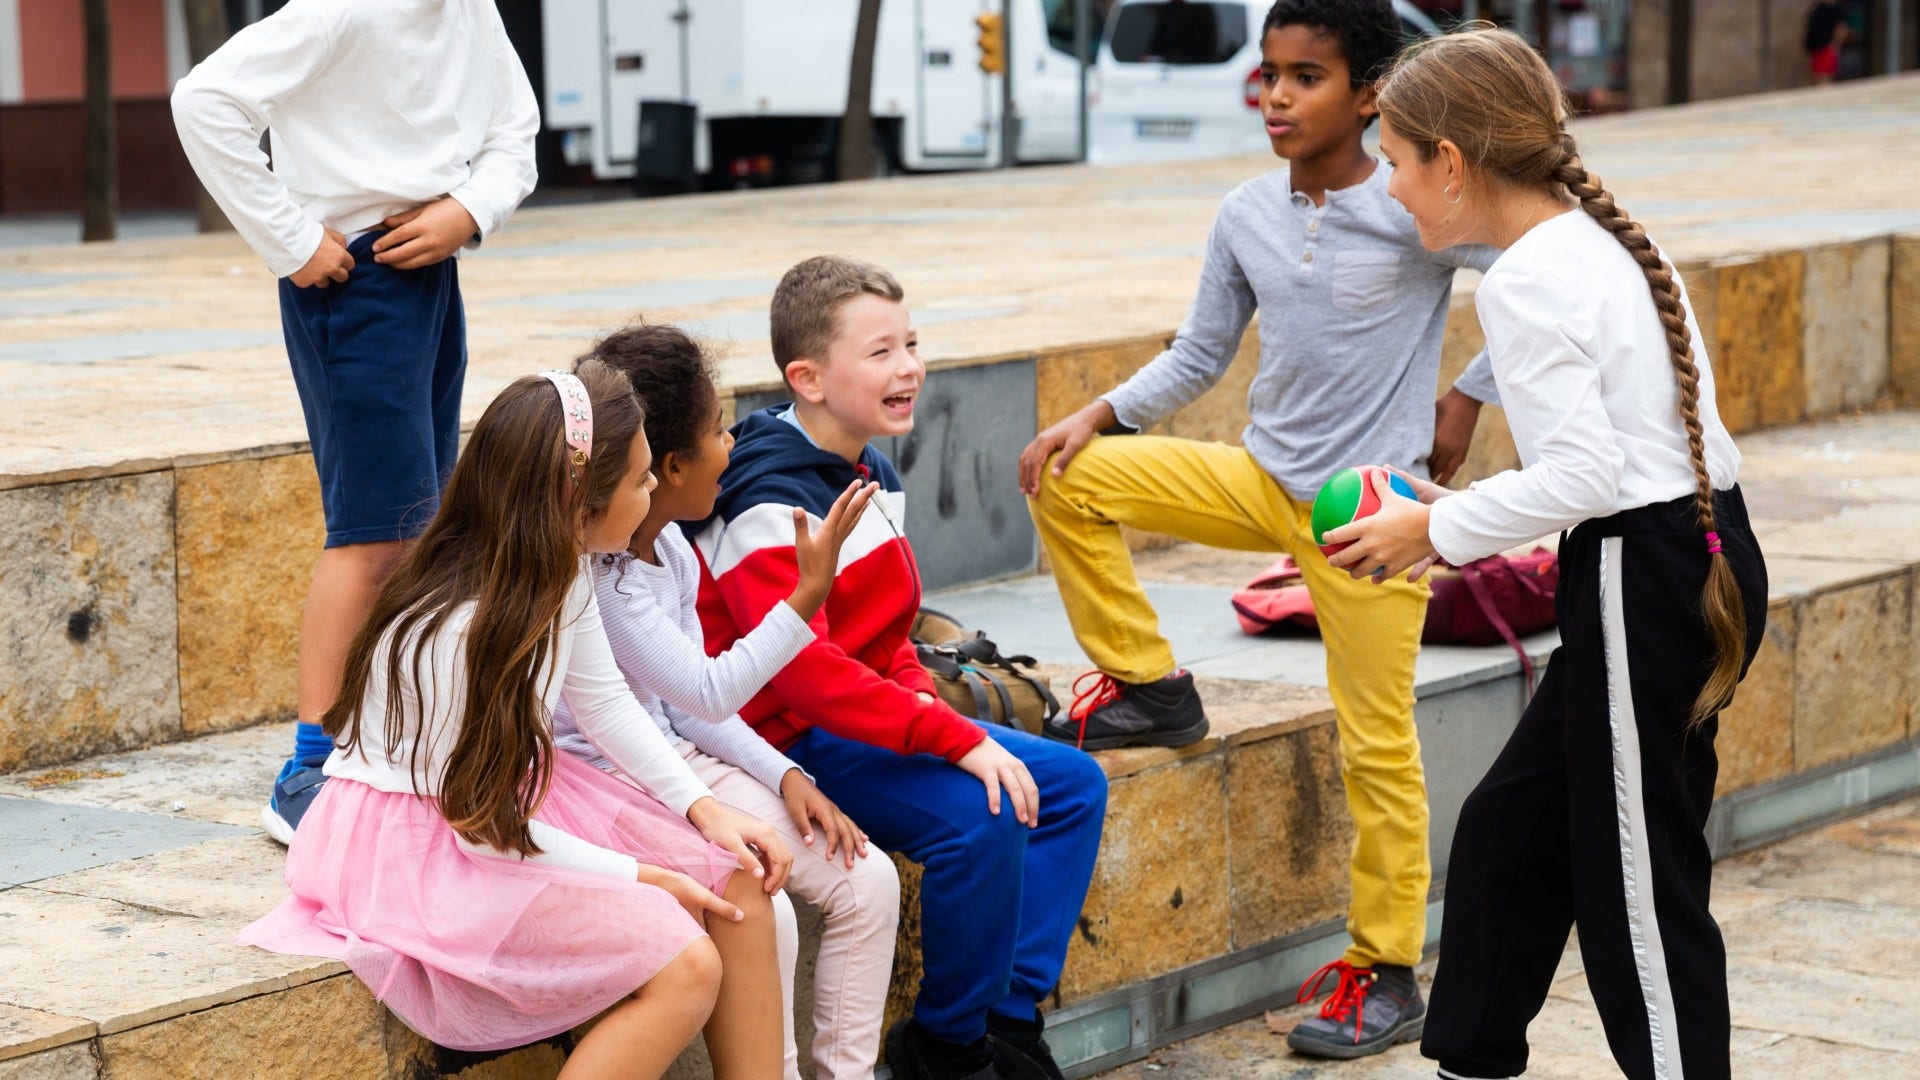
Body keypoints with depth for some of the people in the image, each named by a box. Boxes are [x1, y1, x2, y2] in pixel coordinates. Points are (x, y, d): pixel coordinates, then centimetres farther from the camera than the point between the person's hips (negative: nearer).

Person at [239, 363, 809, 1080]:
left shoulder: (561, 571, -4)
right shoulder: (460, 631, -30)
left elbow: (604, 701, 11)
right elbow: (481, 824, -21)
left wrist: (704, 807, 0)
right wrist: (636, 877, -14)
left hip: (518, 794, 9)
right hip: (420, 851, -9)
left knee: (737, 881, -2)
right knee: (687, 967, -21)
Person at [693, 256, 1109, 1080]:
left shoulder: (873, 473, 10)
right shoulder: (770, 506, -20)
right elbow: (803, 671, -31)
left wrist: (920, 695, -1)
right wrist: (955, 738, -32)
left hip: (873, 719, 10)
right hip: (796, 746, -10)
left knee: (1074, 785, 3)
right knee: (980, 817, -28)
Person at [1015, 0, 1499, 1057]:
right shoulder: (1245, 216, 1)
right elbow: (1200, 354, 11)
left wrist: (1467, 397, -11)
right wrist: (1100, 415, -3)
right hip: (1262, 479, 5)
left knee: (1377, 744, 0)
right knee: (1071, 483, -7)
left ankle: (1385, 973, 14)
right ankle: (1148, 686, 10)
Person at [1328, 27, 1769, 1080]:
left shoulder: (1524, 281, -16)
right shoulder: (1609, 241, 13)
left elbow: (1583, 472, -22)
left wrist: (1436, 530, -11)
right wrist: (1469, 516, 13)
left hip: (1642, 586, -10)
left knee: (1637, 882, 0)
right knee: (1512, 825, 19)